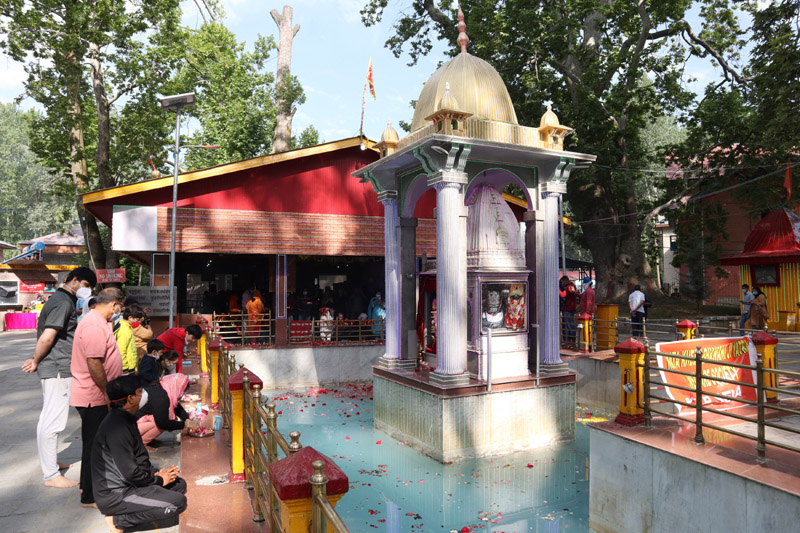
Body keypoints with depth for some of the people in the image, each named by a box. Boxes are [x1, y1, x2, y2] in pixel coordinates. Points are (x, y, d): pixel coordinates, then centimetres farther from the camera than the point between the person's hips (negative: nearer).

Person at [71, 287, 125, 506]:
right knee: (94, 445, 1)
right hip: (93, 398, -10)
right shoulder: (95, 326, -23)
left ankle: (88, 485, 36)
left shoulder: (99, 322, 12)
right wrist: (107, 393, -19)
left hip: (96, 396, 11)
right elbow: (93, 363, -27)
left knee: (94, 443, 21)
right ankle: (90, 496, 12)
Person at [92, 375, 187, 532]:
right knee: (178, 503, -18)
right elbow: (130, 472, -24)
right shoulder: (117, 427, -23)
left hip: (127, 485, 10)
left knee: (179, 485, 11)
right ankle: (119, 520, -8)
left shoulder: (126, 420, 10)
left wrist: (156, 472, 3)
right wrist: (159, 480, -9)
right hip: (114, 495, -10)